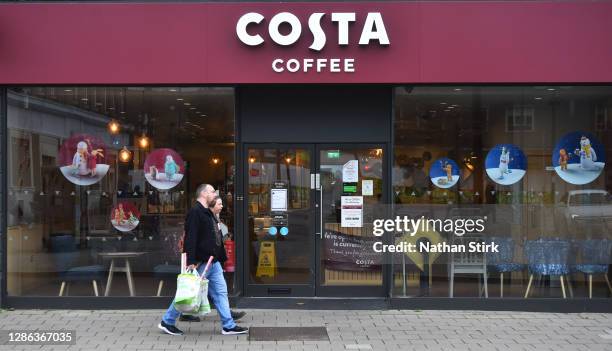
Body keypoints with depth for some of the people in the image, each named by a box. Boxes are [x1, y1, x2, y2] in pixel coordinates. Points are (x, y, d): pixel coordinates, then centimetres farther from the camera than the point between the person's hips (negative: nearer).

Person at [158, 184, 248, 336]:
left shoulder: (208, 212, 17)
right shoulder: (195, 212, -15)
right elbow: (190, 238, -22)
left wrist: (219, 257, 20)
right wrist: (191, 262, -27)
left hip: (213, 262, 10)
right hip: (200, 262, -10)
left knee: (221, 292, 7)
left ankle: (229, 326, 11)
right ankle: (167, 322, 15)